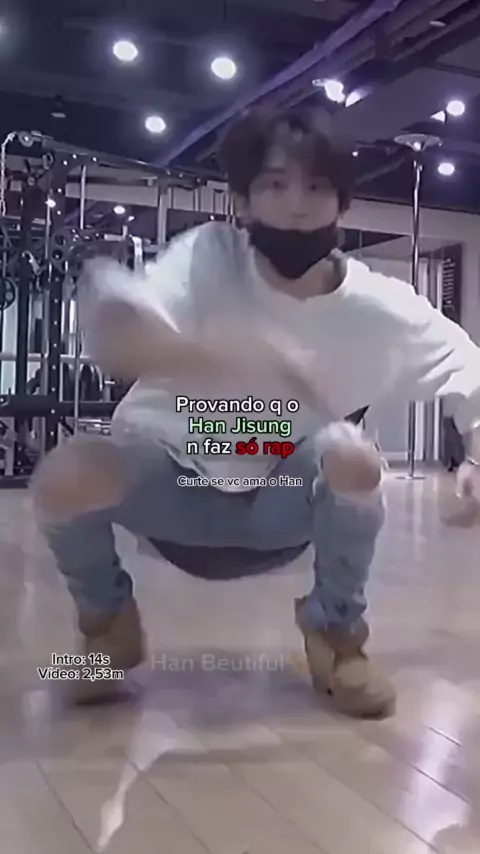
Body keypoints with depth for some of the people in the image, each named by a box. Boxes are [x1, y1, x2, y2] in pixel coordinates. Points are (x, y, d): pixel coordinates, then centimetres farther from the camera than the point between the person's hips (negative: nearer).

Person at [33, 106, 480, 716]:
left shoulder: (382, 308, -16)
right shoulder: (208, 256, -22)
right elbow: (112, 335, -38)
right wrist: (224, 358, -55)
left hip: (286, 503, 1)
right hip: (174, 481, -1)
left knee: (350, 457, -30)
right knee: (65, 477, -29)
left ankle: (335, 630, -1)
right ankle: (108, 622, 4)